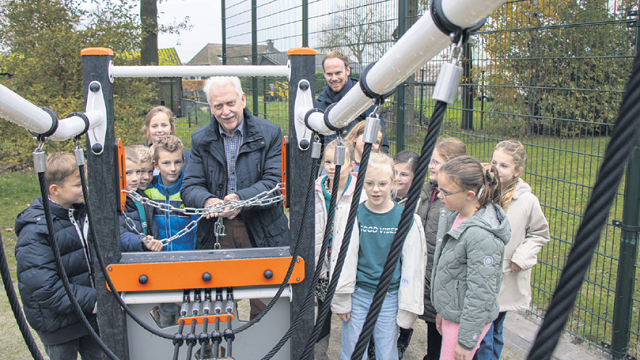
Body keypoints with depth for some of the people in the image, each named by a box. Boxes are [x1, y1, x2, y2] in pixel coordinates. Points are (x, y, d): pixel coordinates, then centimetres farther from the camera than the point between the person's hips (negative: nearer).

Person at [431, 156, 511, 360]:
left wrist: (467, 340, -18)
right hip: (451, 313, 8)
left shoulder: (481, 236, -28)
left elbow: (480, 294, -24)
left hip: (467, 319, -8)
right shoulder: (454, 215, 0)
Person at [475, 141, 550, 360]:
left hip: (506, 282, 0)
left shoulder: (528, 201, -8)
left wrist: (521, 258, -5)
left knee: (495, 334, 17)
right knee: (483, 336, 2)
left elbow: (540, 234, 6)